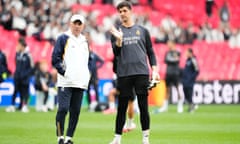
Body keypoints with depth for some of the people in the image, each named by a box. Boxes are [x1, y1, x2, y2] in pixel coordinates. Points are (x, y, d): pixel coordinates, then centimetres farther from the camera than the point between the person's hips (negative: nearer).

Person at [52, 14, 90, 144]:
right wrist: (63, 72, -12)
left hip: (80, 83, 6)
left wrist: (87, 75, 14)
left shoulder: (84, 41, 19)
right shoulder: (63, 38, 1)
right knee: (63, 109, -13)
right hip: (65, 82, -6)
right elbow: (55, 59, -5)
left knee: (75, 111, 4)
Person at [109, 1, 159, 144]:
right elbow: (116, 53, 0)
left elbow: (150, 52, 13)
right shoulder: (117, 31, 10)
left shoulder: (142, 31, 11)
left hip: (141, 73, 0)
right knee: (122, 107, 2)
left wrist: (154, 70, 3)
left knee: (143, 106, -1)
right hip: (124, 74, 0)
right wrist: (119, 39, -18)